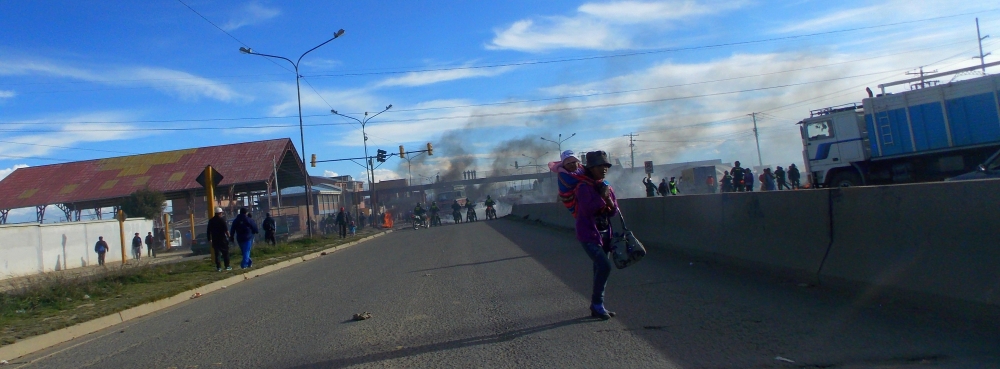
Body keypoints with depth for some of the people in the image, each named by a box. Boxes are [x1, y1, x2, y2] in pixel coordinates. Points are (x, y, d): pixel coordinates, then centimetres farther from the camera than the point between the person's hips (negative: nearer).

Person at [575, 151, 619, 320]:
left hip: (604, 234, 8)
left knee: (600, 269, 10)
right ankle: (597, 303, -6)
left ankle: (597, 306, 20)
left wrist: (609, 201, -9)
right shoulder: (584, 187, -12)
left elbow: (614, 211, 11)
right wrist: (602, 197, -20)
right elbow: (586, 209, -24)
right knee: (604, 266, -19)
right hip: (588, 235, -8)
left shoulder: (608, 187, 10)